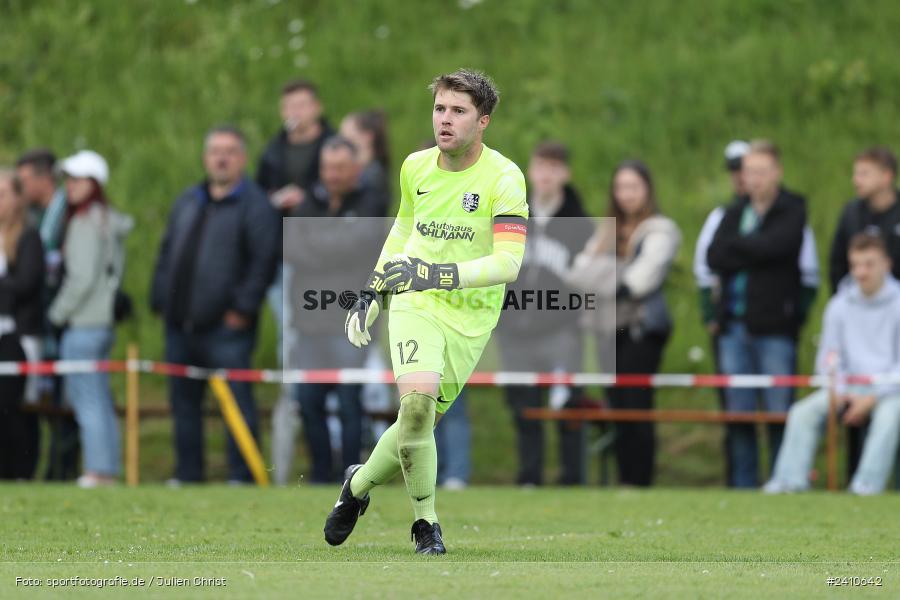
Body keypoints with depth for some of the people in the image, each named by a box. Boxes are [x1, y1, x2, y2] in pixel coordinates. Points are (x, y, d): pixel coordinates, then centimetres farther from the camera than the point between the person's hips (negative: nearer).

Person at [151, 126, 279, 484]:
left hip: (226, 327, -7)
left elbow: (263, 260, -12)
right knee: (184, 401, 11)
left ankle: (241, 476, -3)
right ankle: (187, 474, 18)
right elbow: (167, 254, 21)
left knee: (236, 400, -6)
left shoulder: (254, 205, -4)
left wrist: (243, 309, -16)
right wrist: (160, 301, 12)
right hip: (180, 326, 7)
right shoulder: (187, 202, 18)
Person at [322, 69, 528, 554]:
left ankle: (359, 484, 32)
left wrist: (437, 274, -32)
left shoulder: (504, 177, -15)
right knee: (416, 401, -23)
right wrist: (374, 289, 20)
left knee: (421, 423, 1)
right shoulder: (416, 167, 0)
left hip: (472, 317, -1)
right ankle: (425, 523, -6)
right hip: (414, 302, 1)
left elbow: (508, 262, -23)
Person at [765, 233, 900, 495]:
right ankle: (790, 481, -27)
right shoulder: (839, 306, 11)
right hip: (849, 387, 4)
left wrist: (872, 398, -15)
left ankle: (867, 485, -44)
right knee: (803, 412, -19)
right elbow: (828, 358, 14)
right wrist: (839, 391, -6)